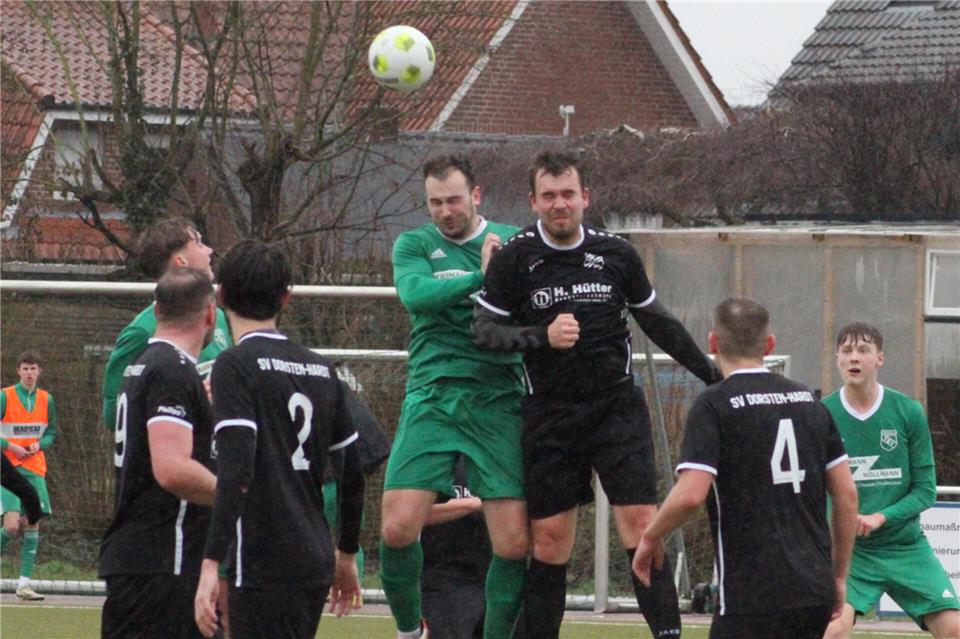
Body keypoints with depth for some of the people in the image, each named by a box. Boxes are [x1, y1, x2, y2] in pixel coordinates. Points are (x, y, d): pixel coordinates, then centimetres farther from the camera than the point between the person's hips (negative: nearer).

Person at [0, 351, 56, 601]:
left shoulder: (46, 400, 9)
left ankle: (24, 584, 2)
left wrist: (39, 445, -3)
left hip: (34, 469, 4)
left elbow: (51, 433, 17)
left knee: (33, 524, -2)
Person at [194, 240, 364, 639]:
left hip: (265, 568, -8)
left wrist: (211, 564, -22)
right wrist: (347, 555, 29)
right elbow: (352, 473, 17)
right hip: (315, 563, 8)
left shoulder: (236, 366, -9)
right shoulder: (320, 369, 13)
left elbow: (236, 472, -19)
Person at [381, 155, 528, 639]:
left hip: (498, 399, 1)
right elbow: (414, 293, -13)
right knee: (398, 526, -12)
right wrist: (481, 277, -20)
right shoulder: (414, 244, 7)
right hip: (432, 395, -1)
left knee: (514, 542, -7)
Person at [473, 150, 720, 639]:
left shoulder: (616, 254, 4)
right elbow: (484, 329, -5)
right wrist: (542, 336, -21)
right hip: (549, 412, -1)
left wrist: (711, 374, 18)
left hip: (617, 405, 1)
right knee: (549, 538, 0)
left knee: (640, 520, -12)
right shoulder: (513, 258, -2)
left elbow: (658, 322, 16)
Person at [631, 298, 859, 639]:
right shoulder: (808, 400, 13)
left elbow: (691, 494, -17)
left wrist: (651, 536, 1)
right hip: (816, 593, 7)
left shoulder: (714, 404, -6)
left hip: (754, 596, -7)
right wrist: (838, 576, 20)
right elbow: (847, 493, 13)